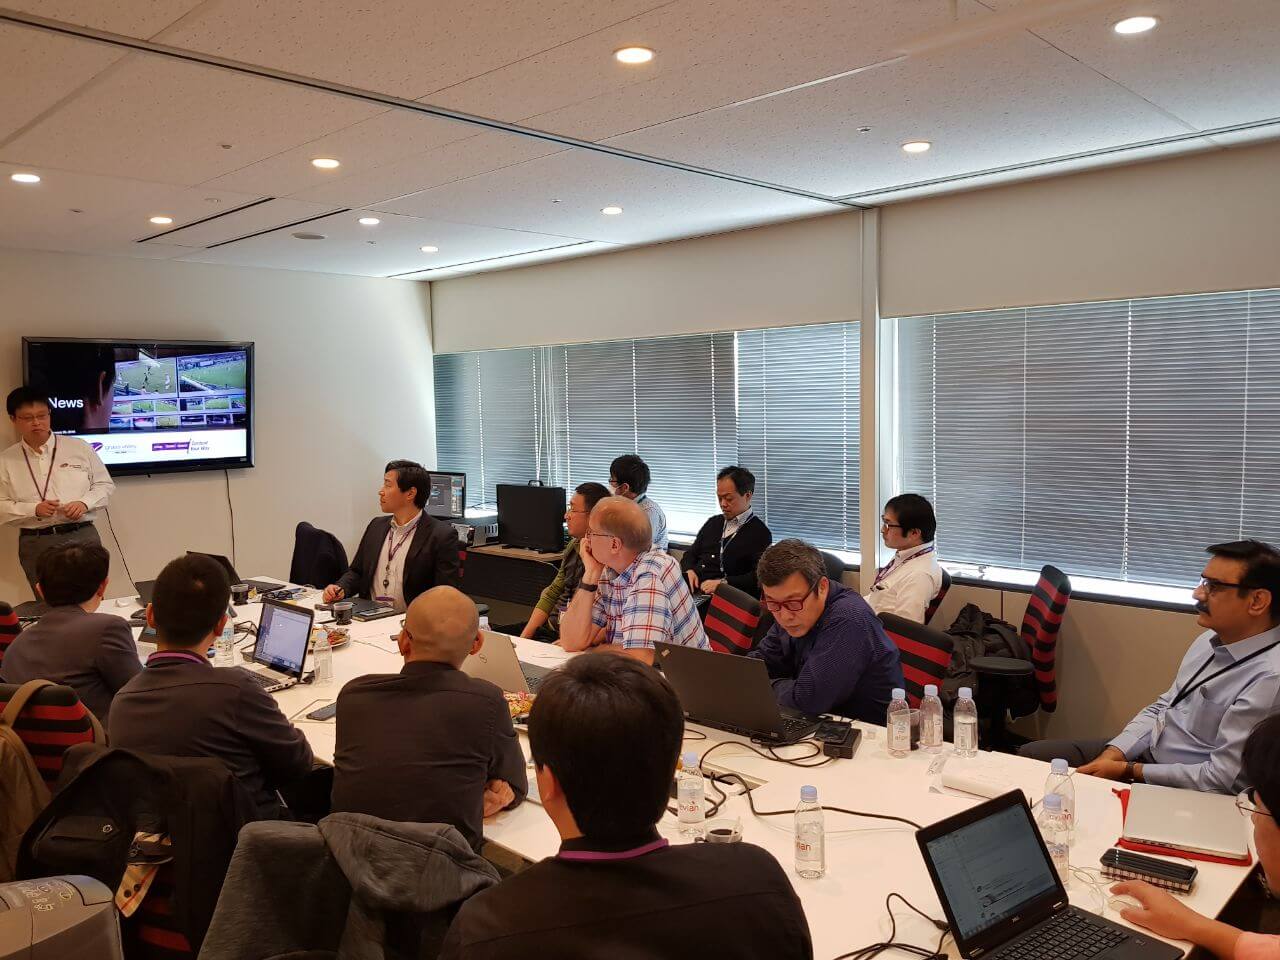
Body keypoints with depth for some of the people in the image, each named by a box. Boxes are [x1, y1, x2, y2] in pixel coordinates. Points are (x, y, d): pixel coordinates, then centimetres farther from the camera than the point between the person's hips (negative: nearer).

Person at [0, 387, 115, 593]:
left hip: (82, 536, 0)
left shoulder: (79, 447, 5)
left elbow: (105, 484, 9)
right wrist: (34, 510, -12)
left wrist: (84, 503, -9)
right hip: (35, 544, 0)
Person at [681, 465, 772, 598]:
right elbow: (690, 554, 25)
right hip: (690, 589, 7)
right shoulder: (713, 522, 23)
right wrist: (689, 570, 1)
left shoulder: (760, 533, -1)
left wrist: (722, 583, -21)